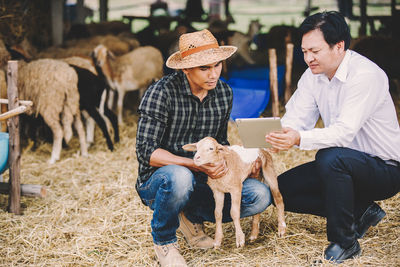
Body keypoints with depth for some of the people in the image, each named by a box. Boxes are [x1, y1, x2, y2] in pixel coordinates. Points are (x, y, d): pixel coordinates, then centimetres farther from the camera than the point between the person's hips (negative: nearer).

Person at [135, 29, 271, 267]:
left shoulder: (224, 93, 2)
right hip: (157, 182, -5)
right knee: (179, 177, -41)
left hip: (201, 182, 5)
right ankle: (163, 240, -10)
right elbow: (147, 151, -21)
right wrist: (196, 164, -33)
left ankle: (193, 218, 7)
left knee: (260, 196, -17)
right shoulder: (161, 93, -17)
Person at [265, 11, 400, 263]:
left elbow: (345, 131, -35)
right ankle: (361, 212, 6)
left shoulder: (366, 75, -24)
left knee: (330, 157, -37)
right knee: (283, 188, -2)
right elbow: (294, 120, -4)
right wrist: (273, 142, -25)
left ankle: (345, 242, -19)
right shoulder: (313, 75, 1)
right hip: (345, 164, 8)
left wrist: (300, 139, -50)